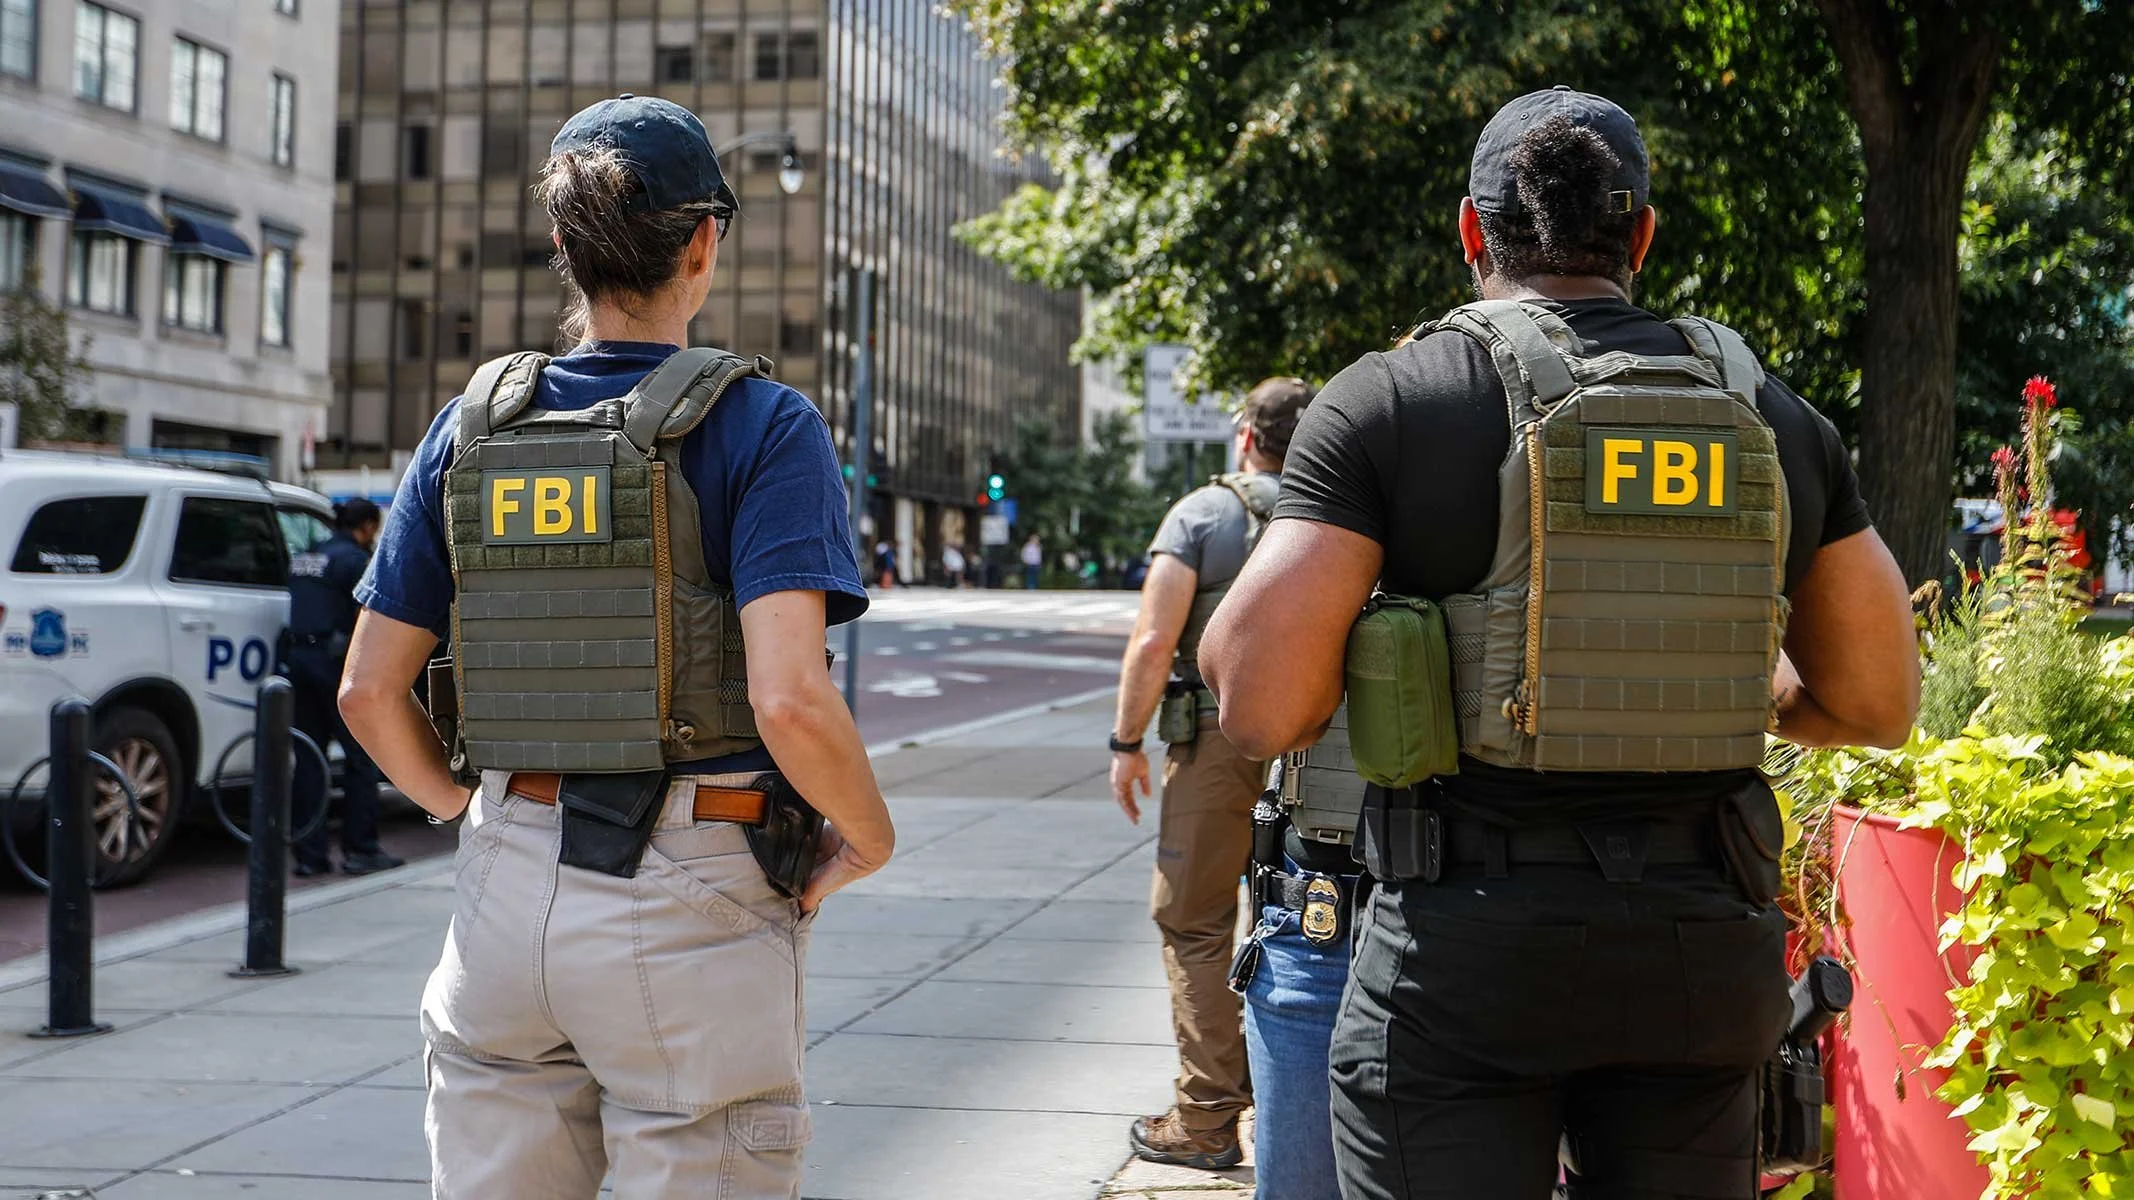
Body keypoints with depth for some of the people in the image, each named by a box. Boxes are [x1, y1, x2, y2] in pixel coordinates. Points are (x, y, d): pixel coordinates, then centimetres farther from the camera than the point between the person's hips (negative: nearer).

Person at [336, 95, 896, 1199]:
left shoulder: (473, 426, 6)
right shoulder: (761, 427, -8)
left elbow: (368, 694, 6)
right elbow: (788, 700, -19)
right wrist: (869, 836, -2)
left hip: (507, 893, 5)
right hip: (686, 901, -4)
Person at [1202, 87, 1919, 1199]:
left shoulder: (1389, 400, -5)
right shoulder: (1776, 420, 6)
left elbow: (1259, 708, -12)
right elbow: (1879, 702, 12)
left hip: (1466, 952, -3)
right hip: (1704, 954, 4)